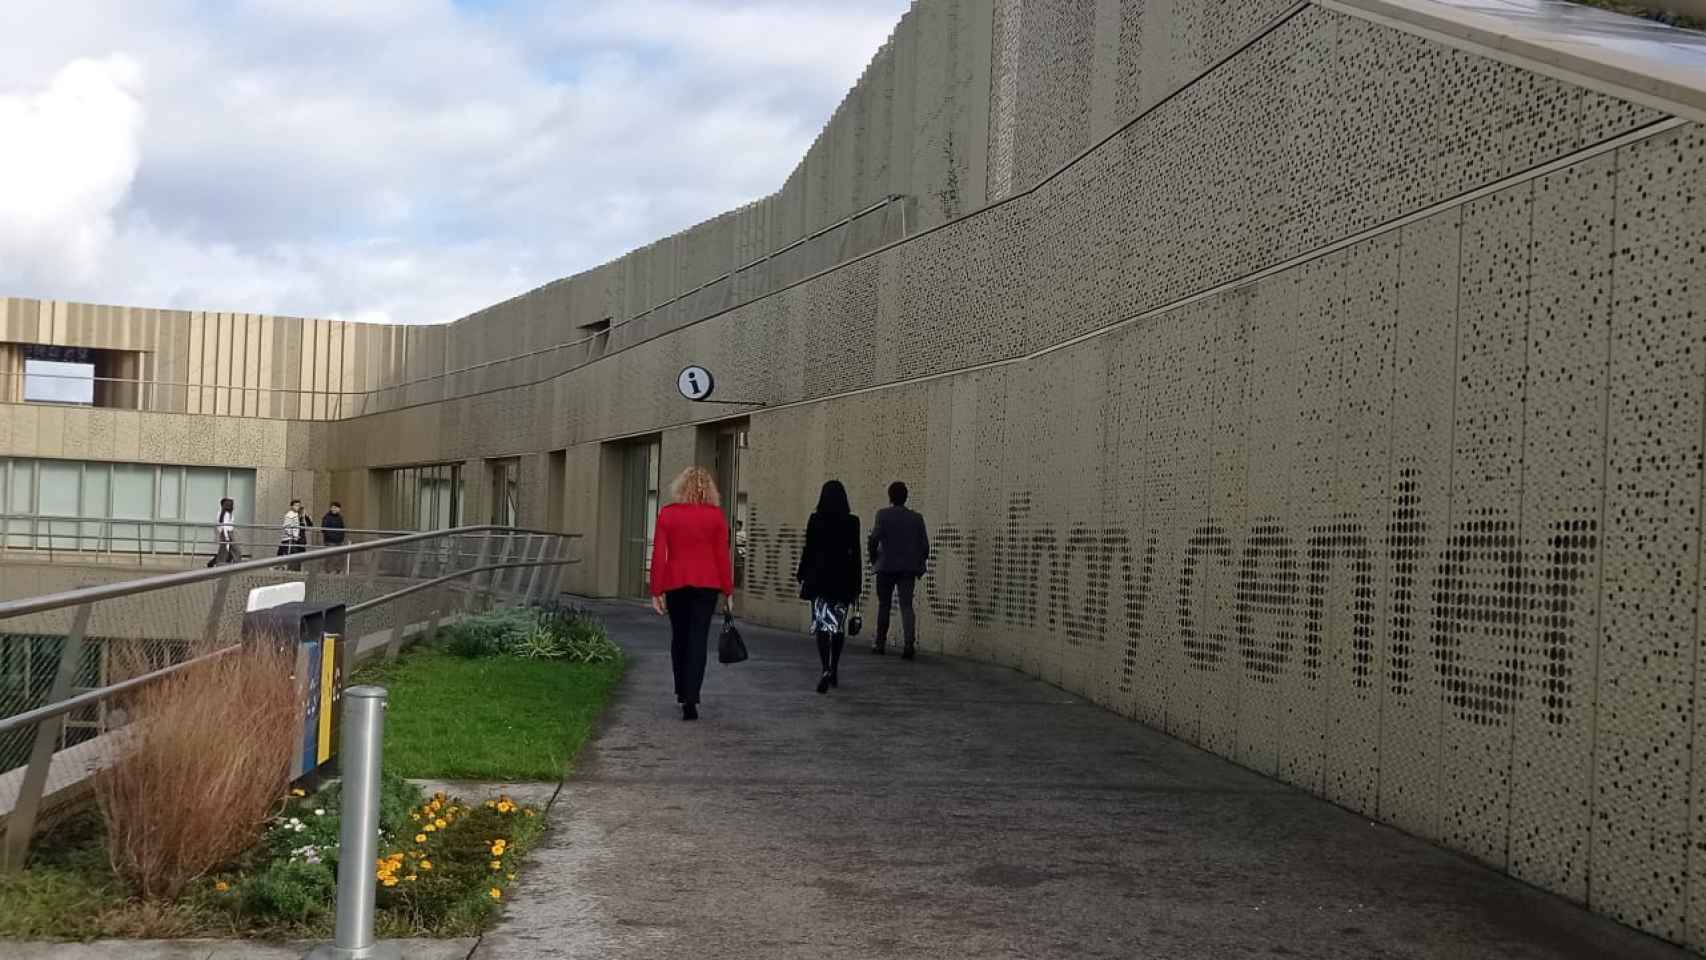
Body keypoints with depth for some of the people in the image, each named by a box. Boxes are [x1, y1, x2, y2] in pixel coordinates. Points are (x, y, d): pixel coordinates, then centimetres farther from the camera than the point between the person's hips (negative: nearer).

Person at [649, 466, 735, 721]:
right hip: (706, 583, -1)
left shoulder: (667, 514, -1)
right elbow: (722, 556, -2)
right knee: (698, 638, -2)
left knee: (679, 637, 17)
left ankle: (682, 691, 28)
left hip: (675, 583, 1)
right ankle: (690, 699, -12)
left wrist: (656, 591, 3)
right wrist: (728, 592, 4)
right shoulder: (715, 516, -3)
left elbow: (659, 555, -2)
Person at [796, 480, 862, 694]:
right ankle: (834, 671, 21)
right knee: (838, 626, 12)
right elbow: (855, 555, 0)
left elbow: (808, 550, -3)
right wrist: (857, 584, 7)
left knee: (822, 624, -2)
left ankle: (827, 669, -20)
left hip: (819, 579, -1)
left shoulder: (815, 520, -5)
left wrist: (801, 577, 7)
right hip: (842, 580, 2)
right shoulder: (852, 522, -2)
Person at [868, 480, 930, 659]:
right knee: (907, 605, -2)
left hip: (886, 566, -2)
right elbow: (925, 545, 3)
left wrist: (873, 558, 2)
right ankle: (910, 643, -20)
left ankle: (880, 643, 21)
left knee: (884, 606, 13)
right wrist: (920, 566, 13)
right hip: (908, 568, 2)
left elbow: (874, 539, -14)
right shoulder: (916, 517, 5)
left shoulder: (883, 515, -5)